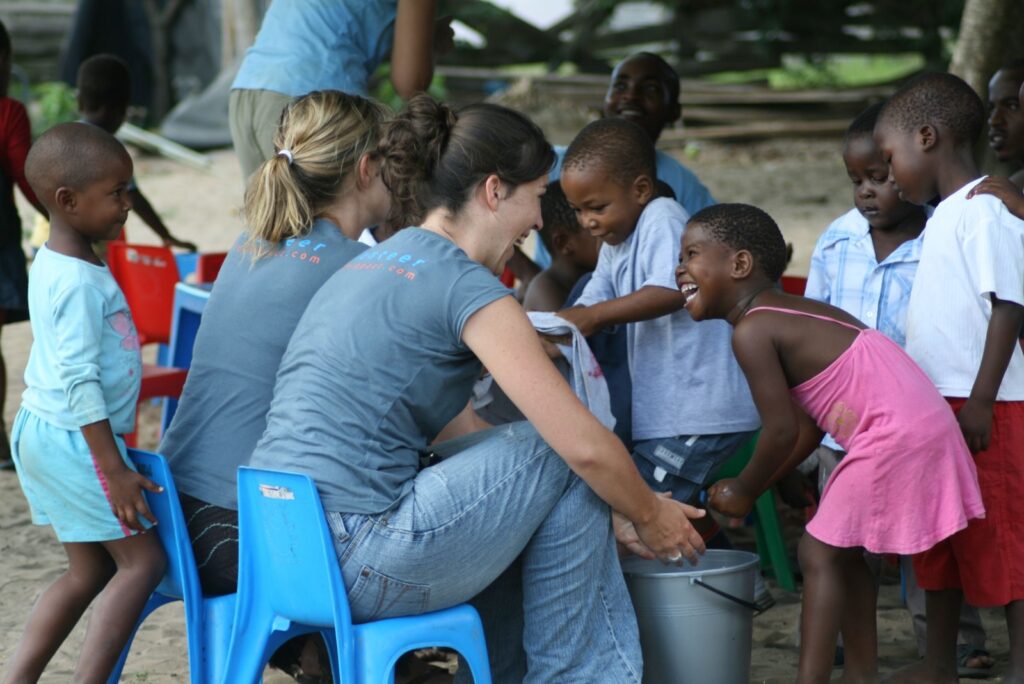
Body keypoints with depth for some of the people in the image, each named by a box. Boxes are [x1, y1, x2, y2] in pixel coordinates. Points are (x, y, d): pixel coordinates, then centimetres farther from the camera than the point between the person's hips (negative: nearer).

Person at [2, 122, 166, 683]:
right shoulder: (79, 283, -21)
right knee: (143, 560, -5)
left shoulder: (52, 265, 10)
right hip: (74, 441, -10)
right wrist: (115, 471, -22)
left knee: (89, 571, 14)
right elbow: (80, 383, -24)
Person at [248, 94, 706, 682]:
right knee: (560, 459, 4)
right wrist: (648, 516, 10)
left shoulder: (378, 263, 19)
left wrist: (606, 516, 24)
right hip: (351, 566, -9)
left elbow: (457, 432, 24)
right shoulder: (469, 288, -9)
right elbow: (586, 445, -11)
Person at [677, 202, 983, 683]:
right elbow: (807, 427, 17)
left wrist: (743, 491, 2)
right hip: (921, 427, 10)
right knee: (842, 552, 20)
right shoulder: (791, 313, 17)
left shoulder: (751, 331, -12)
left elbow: (782, 432, -14)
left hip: (894, 437, -10)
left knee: (819, 553, -2)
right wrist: (750, 488, 17)